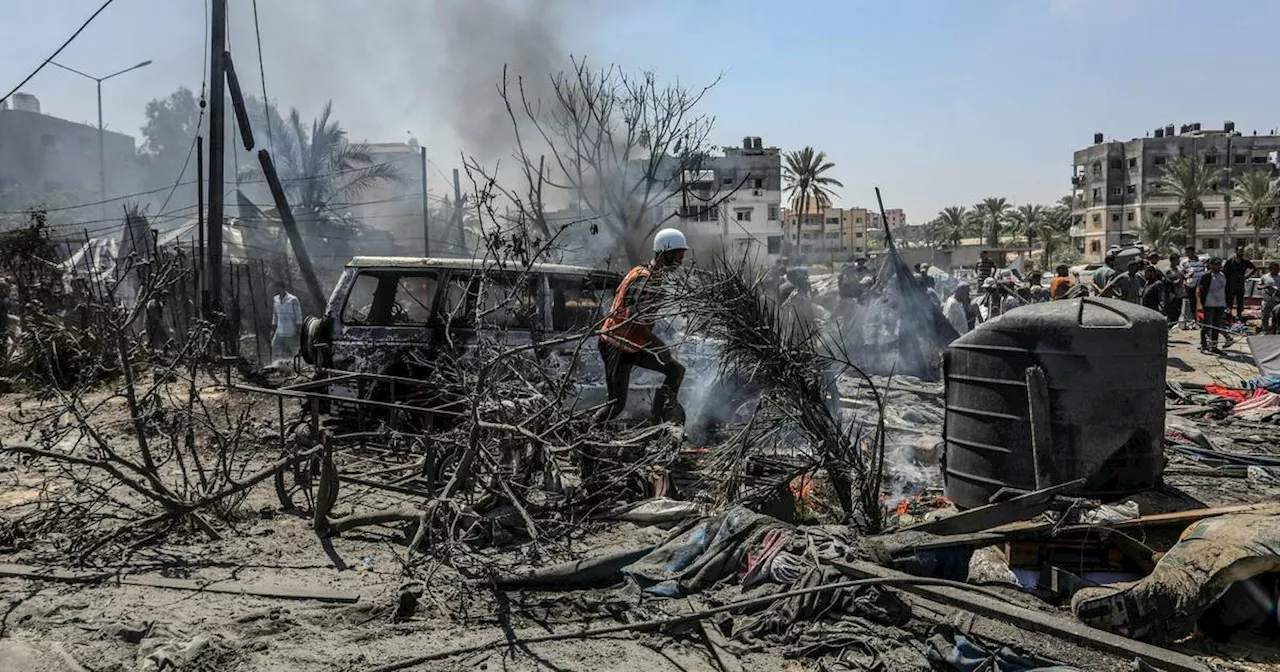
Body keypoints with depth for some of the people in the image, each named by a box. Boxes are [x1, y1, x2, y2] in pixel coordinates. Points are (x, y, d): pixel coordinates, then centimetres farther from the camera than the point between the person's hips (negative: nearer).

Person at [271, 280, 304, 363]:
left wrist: (298, 331, -11)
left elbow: (299, 317, -7)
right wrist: (273, 330, 13)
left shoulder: (293, 300, -9)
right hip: (279, 333, 5)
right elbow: (275, 317, 17)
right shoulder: (275, 300, 8)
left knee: (293, 354, 2)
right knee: (275, 353, -1)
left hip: (291, 334, -5)